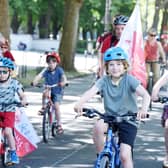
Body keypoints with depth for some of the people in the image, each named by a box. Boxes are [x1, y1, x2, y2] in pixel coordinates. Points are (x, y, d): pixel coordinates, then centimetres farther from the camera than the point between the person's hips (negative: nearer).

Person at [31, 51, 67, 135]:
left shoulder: (59, 70, -11)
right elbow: (39, 76, -22)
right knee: (45, 92, -31)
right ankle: (43, 108, -7)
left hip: (57, 91, -2)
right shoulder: (46, 70, -8)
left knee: (56, 105, -19)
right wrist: (34, 82, -41)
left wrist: (63, 82, -48)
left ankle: (59, 125, -10)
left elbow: (63, 77, -26)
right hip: (49, 90, 2)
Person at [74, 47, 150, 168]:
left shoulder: (129, 80, -12)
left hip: (128, 120, -2)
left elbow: (145, 95, -24)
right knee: (98, 126, -32)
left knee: (125, 155, -14)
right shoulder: (104, 80, -4)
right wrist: (79, 103, -41)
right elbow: (91, 91, -20)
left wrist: (144, 109, -45)